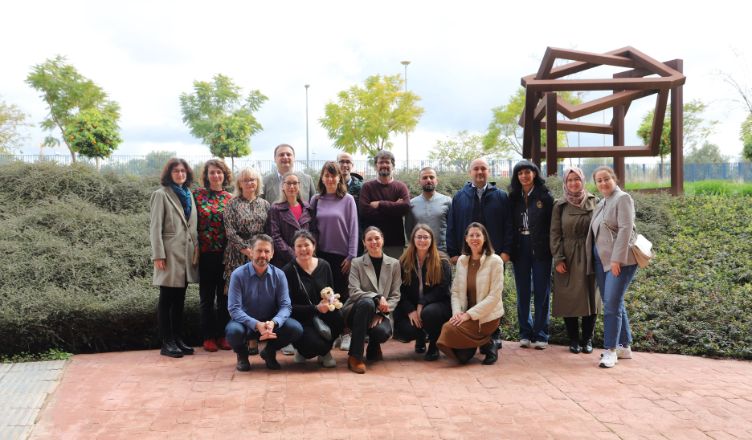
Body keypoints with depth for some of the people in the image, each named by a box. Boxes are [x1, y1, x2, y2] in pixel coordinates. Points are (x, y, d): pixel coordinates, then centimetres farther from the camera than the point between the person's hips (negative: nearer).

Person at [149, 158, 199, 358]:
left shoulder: (188, 195, 15)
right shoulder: (161, 195, -3)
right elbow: (155, 227, -8)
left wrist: (196, 248, 8)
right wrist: (158, 255, -14)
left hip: (187, 255, 6)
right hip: (170, 254, -6)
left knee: (179, 299, 11)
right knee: (167, 300, 1)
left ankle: (178, 340, 18)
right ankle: (167, 343, 6)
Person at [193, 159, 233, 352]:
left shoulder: (230, 199, 5)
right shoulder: (197, 194, 0)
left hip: (225, 252, 2)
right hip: (205, 252, -2)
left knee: (225, 295, 7)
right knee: (207, 297, 6)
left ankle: (223, 335, 17)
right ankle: (208, 336, 15)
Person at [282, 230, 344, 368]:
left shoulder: (324, 266, 3)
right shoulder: (288, 271, -11)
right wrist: (316, 308, -23)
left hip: (322, 317, 5)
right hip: (300, 320, -4)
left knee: (338, 315, -29)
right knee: (317, 345, -32)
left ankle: (324, 352, 0)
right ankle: (302, 351, 11)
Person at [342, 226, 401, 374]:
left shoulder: (394, 264, 6)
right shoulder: (357, 263, 1)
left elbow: (395, 295, 2)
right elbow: (354, 292, -10)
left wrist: (381, 313, -13)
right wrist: (377, 298, -23)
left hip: (381, 313, 1)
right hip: (357, 310, -1)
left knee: (383, 332, -34)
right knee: (367, 303, -37)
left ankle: (373, 346, 10)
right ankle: (355, 356, -31)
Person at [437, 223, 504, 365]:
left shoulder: (495, 261, -9)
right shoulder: (461, 260, 7)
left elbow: (494, 296, -14)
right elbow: (455, 291, 8)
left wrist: (469, 314, -19)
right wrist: (457, 312, -12)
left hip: (486, 316, -4)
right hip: (465, 314, 5)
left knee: (450, 330, -26)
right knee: (462, 356, -15)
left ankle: (488, 345, -2)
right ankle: (482, 342, 18)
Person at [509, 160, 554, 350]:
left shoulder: (545, 196, -1)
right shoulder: (514, 198, 7)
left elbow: (552, 224, -3)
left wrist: (552, 249, -9)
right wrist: (509, 249, 0)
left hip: (540, 249, -3)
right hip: (520, 249, 3)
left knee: (541, 292, 2)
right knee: (522, 293, 7)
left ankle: (540, 335, 9)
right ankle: (525, 333, 16)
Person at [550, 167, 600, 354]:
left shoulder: (592, 202, 3)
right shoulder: (560, 205, 2)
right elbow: (555, 233, 0)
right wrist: (558, 258, -8)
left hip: (589, 257, 1)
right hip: (567, 259, -1)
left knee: (590, 297, 4)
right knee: (569, 299, 2)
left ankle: (587, 339, 16)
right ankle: (573, 340, 13)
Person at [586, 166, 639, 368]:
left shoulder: (622, 198, -6)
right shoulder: (601, 203, 20)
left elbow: (625, 229, -15)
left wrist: (617, 259, -21)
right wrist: (592, 259, 12)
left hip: (620, 261, -8)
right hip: (602, 261, 8)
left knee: (612, 304, -12)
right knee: (614, 304, 11)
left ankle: (611, 350, -7)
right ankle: (625, 346, 20)